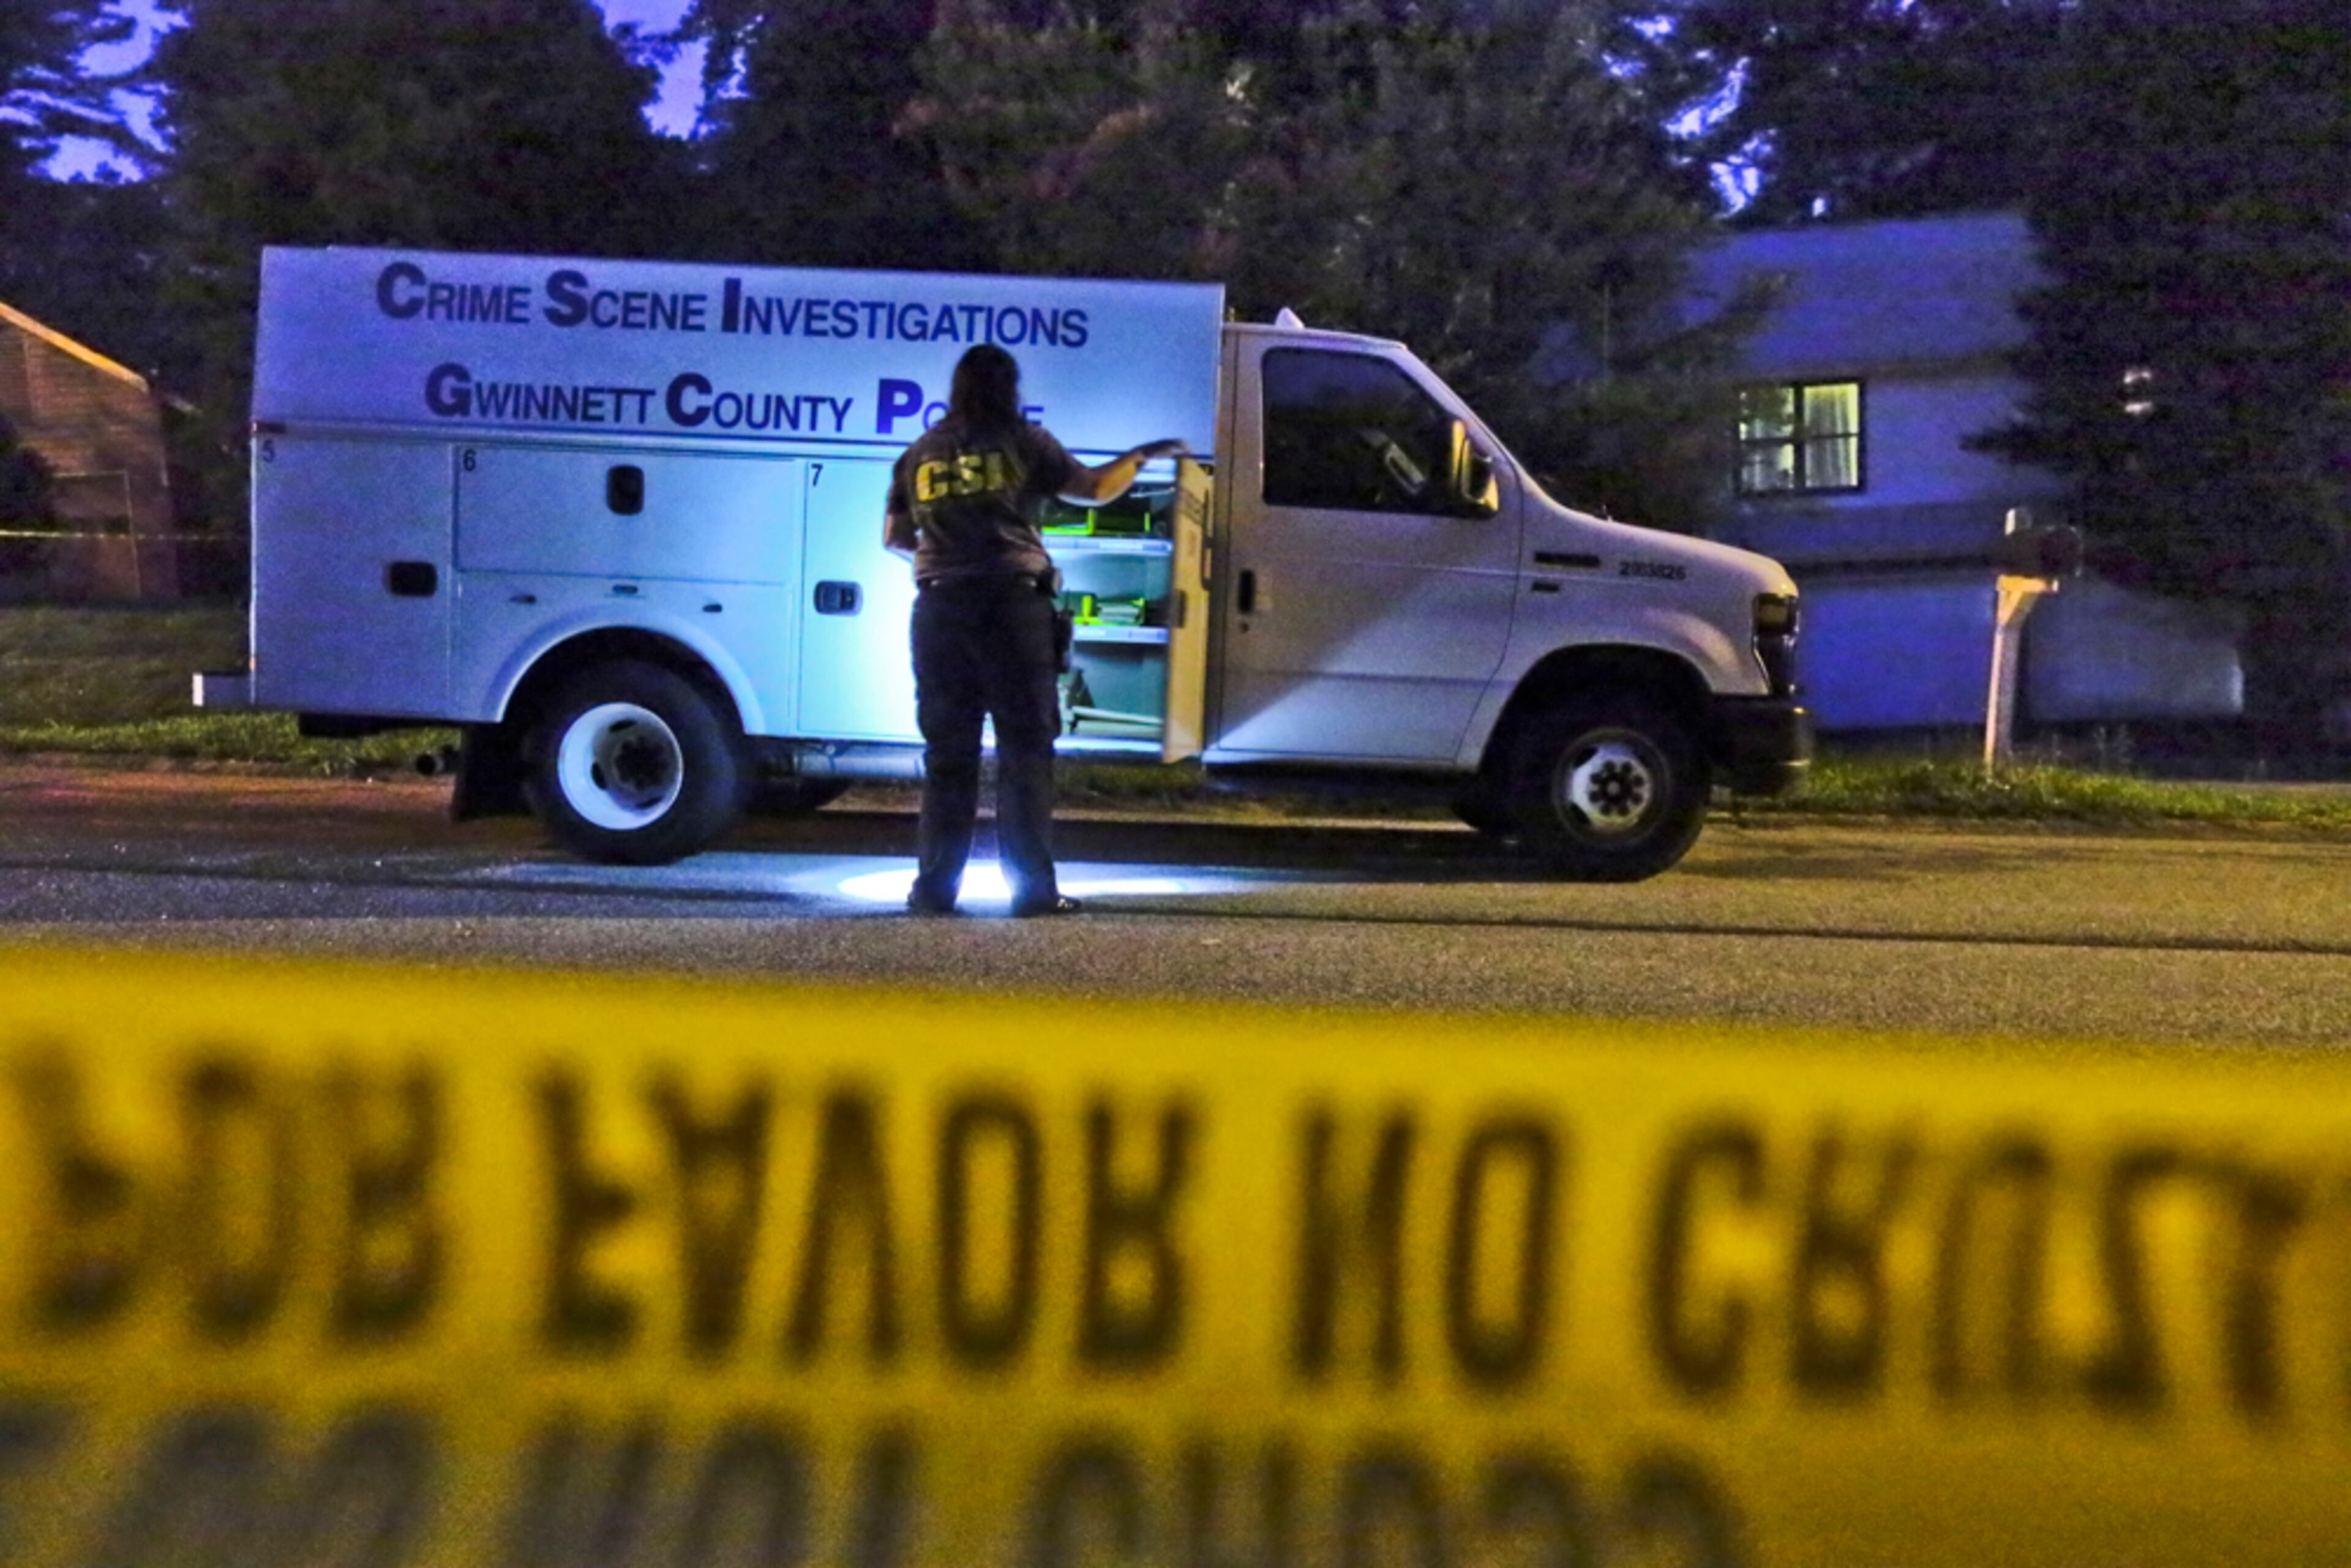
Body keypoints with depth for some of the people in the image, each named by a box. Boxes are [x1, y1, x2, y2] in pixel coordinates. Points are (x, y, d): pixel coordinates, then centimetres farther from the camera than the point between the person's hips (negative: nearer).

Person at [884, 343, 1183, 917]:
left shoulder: (919, 455, 13)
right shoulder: (1024, 443, 3)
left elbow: (894, 538, 18)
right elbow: (1095, 488, 10)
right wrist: (1141, 456, 27)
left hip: (941, 607, 3)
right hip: (1011, 604, -3)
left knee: (948, 753, 7)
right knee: (1026, 749, 0)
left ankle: (935, 886, 5)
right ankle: (1033, 887, -3)